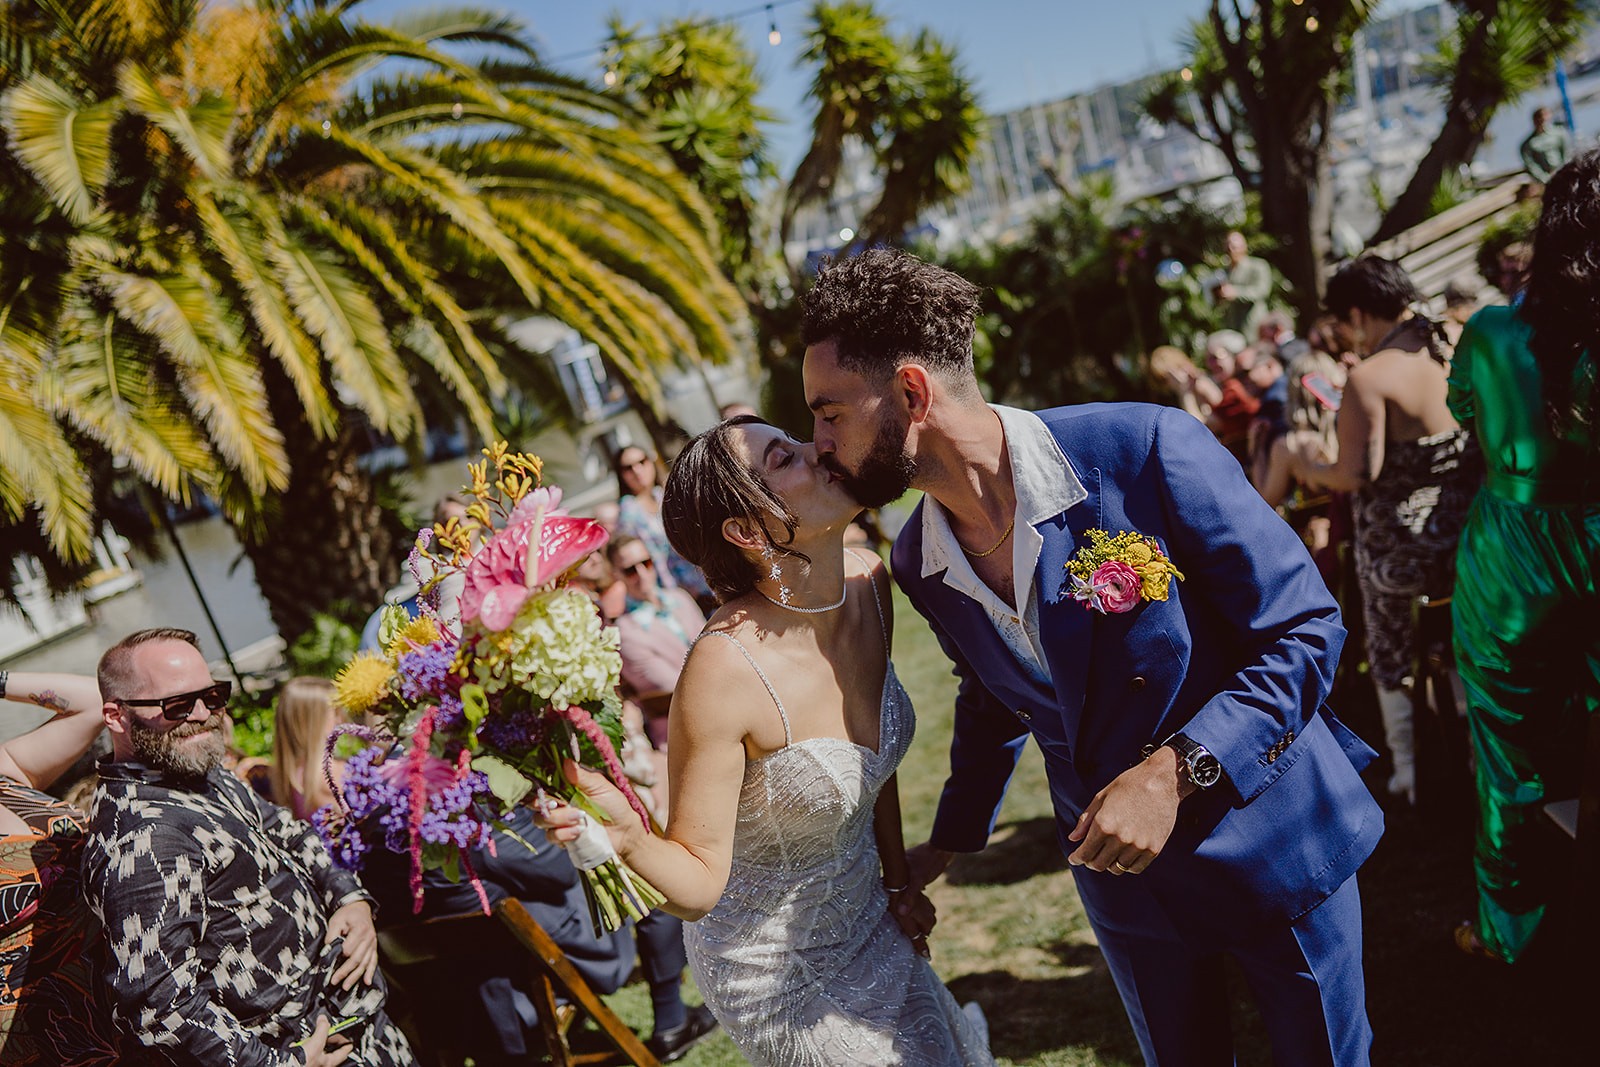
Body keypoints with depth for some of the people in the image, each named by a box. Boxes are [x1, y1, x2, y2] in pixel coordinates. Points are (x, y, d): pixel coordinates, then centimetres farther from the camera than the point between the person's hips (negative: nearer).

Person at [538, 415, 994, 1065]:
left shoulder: (866, 583, -13)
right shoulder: (725, 669, -34)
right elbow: (700, 884, -25)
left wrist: (899, 883, 10)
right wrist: (630, 840, -44)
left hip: (870, 928, 6)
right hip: (777, 972, -6)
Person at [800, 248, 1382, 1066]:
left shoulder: (1147, 450, -25)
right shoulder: (918, 563, -7)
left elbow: (1306, 631, -19)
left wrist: (1173, 773, -29)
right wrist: (949, 843, 11)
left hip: (1275, 842, -3)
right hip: (1122, 877, 4)